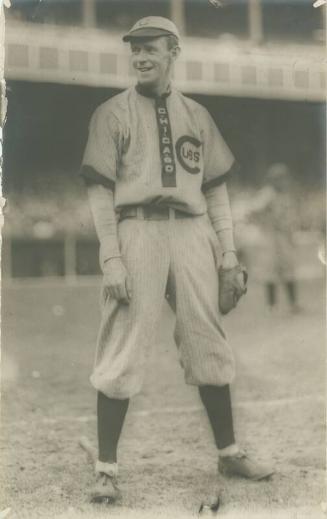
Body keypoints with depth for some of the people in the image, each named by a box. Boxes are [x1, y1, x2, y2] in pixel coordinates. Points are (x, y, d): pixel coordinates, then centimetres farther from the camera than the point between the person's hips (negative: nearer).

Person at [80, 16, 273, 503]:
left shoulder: (197, 115, 16)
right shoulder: (112, 112, 7)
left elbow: (216, 188, 15)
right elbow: (101, 189, -1)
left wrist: (228, 252, 7)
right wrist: (111, 257, -11)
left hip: (192, 231, 3)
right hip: (138, 230, -3)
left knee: (209, 344, 7)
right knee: (123, 351, -4)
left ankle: (228, 451, 22)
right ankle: (106, 469, 7)